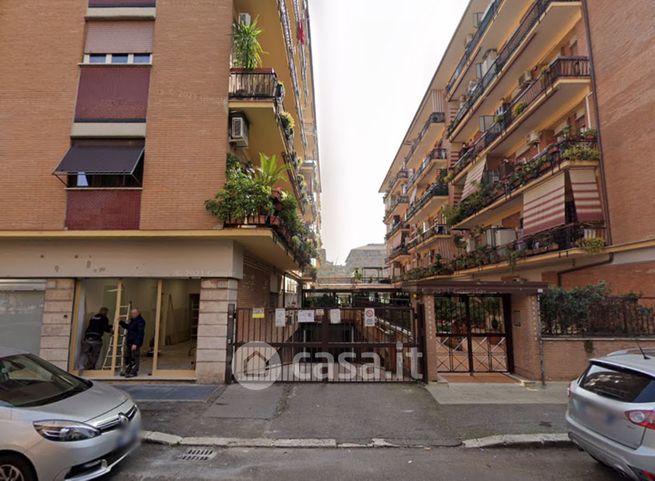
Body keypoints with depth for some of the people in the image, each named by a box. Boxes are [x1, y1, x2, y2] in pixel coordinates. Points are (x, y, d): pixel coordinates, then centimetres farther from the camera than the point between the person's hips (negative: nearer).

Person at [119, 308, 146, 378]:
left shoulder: (140, 321, -18)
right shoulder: (133, 320, 14)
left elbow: (140, 334, -23)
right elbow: (127, 327, 31)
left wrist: (136, 344, -26)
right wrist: (121, 322, 22)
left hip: (135, 343, -11)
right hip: (129, 342, 11)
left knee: (134, 358, -2)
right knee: (126, 356, 19)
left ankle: (133, 372, 7)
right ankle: (127, 370, 33)